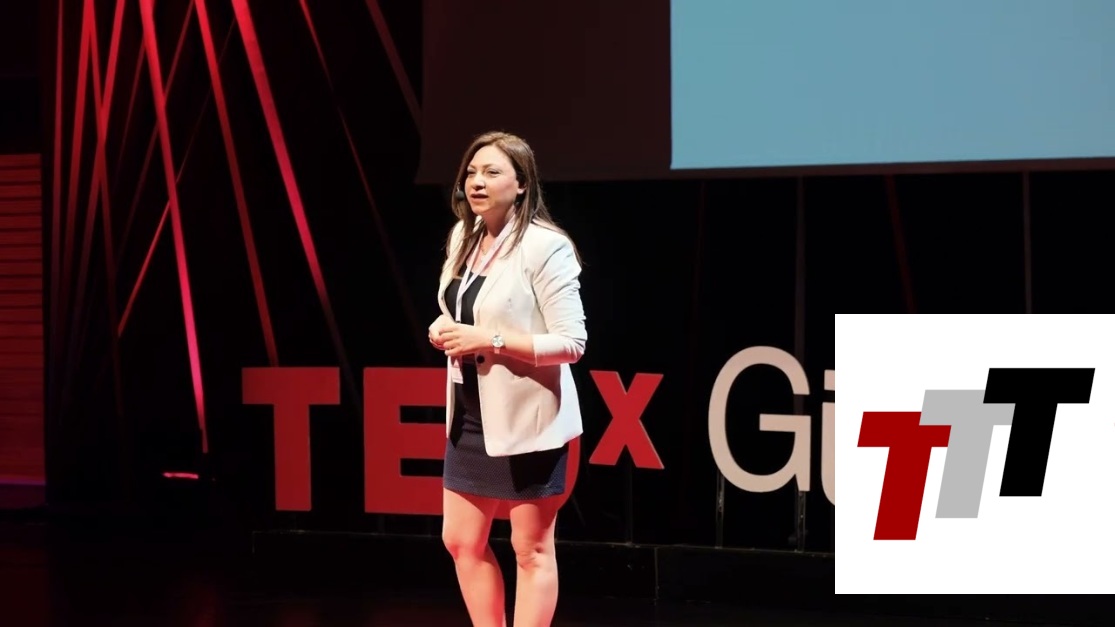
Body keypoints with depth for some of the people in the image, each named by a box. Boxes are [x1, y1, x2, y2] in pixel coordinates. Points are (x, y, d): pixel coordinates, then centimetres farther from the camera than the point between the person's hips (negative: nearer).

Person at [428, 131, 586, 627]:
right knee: (461, 541, 12)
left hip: (528, 417, -8)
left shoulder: (545, 246, -16)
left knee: (531, 549, 3)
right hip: (471, 413, 8)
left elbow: (572, 342, -19)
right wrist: (442, 330, 0)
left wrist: (491, 340, -23)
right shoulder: (463, 237, 8)